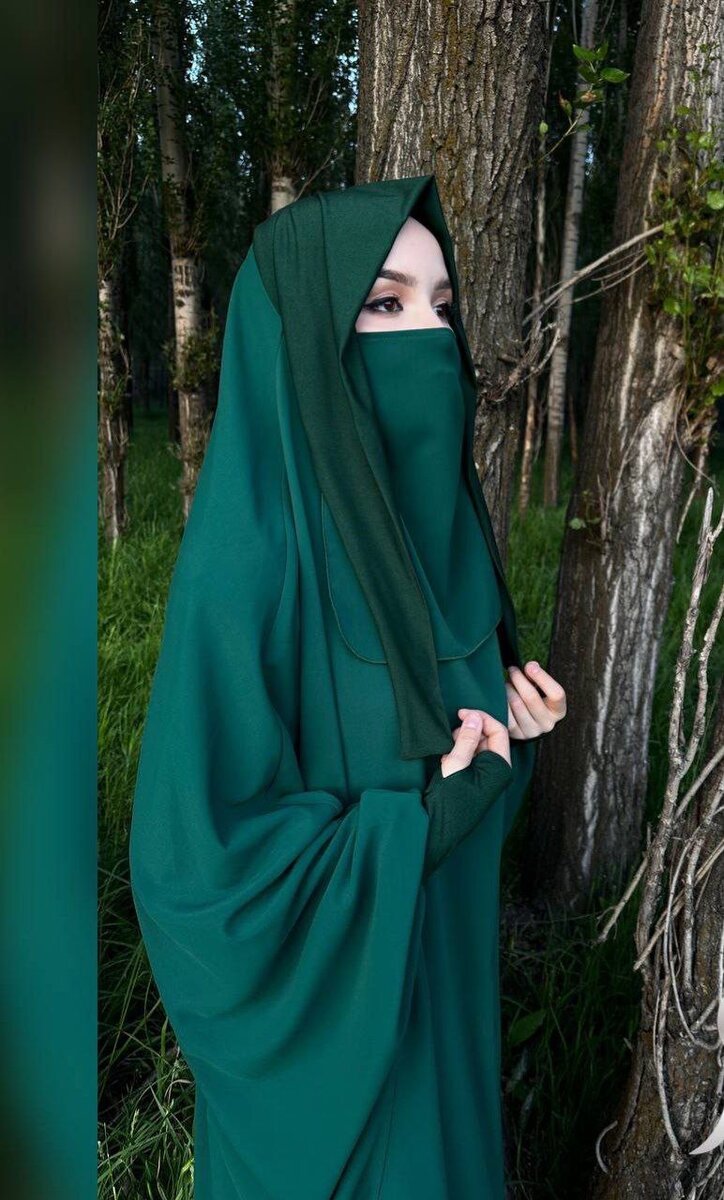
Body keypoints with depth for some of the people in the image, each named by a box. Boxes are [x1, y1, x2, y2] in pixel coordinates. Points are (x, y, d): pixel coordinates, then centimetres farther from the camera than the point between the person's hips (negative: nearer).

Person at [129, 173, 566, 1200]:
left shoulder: (430, 510, -6)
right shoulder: (251, 556, -29)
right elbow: (202, 859, -26)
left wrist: (514, 715, -11)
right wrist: (422, 805, -22)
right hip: (324, 991, -6)